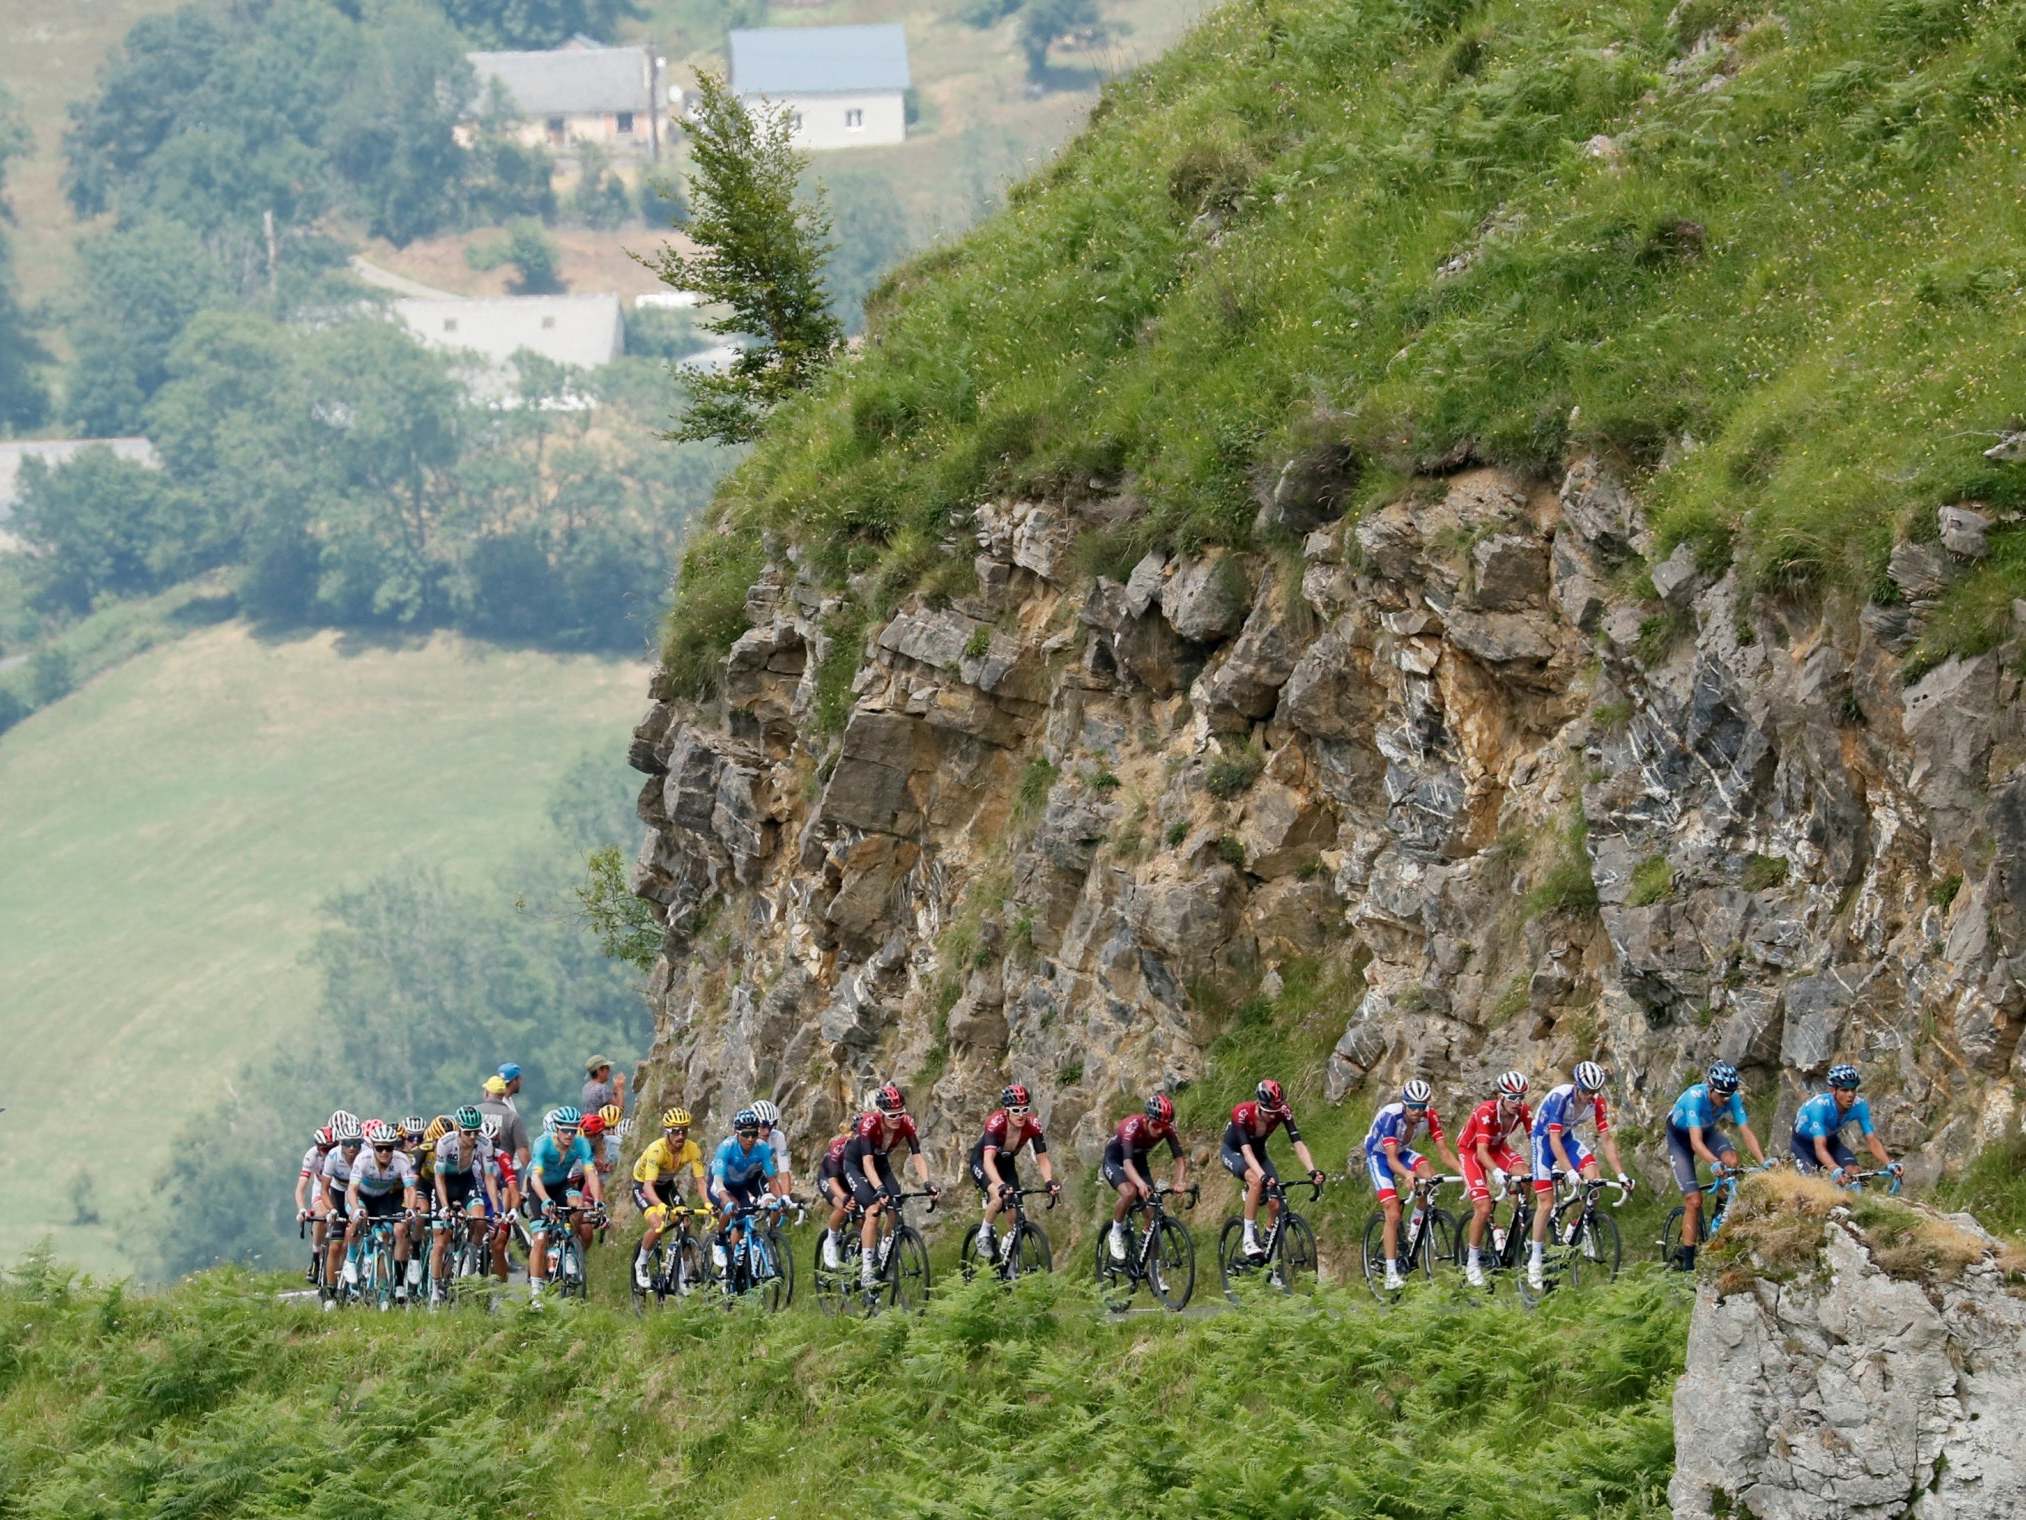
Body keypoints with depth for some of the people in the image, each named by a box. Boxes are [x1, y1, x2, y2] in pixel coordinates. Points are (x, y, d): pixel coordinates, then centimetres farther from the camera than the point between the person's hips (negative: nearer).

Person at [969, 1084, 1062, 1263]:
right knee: (999, 1197, -32)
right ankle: (984, 1234, -7)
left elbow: (1042, 1159, -22)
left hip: (1006, 1163, 4)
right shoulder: (995, 1123, -36)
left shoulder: (1033, 1125, -25)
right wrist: (1001, 1185, -61)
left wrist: (1049, 1181, -42)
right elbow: (988, 1160, -46)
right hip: (981, 1162, -4)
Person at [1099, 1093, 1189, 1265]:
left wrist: (1179, 1182, -45)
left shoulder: (1167, 1129, -23)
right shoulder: (1132, 1126, -37)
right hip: (1115, 1159, -5)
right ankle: (1116, 1233, -12)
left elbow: (1180, 1158, -25)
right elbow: (1127, 1162, -47)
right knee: (1129, 1192, -34)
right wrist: (1140, 1184, -65)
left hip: (1139, 1160, 5)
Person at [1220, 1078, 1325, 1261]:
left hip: (1259, 1153, 4)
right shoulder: (1242, 1113, -35)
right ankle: (1249, 1238, -26)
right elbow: (1246, 1150, -44)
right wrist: (1263, 1175, -59)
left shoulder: (1283, 1113, -25)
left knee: (1277, 1203, -14)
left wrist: (1313, 1171, -45)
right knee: (1256, 1181, -35)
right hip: (1233, 1152, -4)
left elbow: (1298, 1143, -30)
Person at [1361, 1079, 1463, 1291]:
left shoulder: (1429, 1117, -21)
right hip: (1379, 1156, -4)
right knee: (1393, 1214, -17)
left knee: (1425, 1170, -30)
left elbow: (1444, 1151, -21)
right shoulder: (1390, 1116, -34)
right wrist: (1407, 1175, -59)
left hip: (1402, 1152, 4)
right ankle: (1391, 1274, -13)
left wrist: (1463, 1170, -39)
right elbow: (1391, 1159, -39)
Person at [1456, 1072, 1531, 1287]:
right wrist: (1497, 1172, -56)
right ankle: (1472, 1263, -2)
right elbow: (1481, 1151, -39)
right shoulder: (1486, 1112, -33)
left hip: (1497, 1147, 4)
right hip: (1470, 1151, -4)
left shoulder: (1522, 1111, -18)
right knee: (1483, 1208, -17)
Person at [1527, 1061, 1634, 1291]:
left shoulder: (1597, 1102, -17)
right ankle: (1535, 1260, 0)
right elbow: (1554, 1140, -36)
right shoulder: (1560, 1098, -32)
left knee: (1591, 1172, -23)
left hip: (1567, 1136, 4)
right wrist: (1570, 1172, -45)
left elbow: (1606, 1139, -13)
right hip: (1544, 1137, -4)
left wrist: (1621, 1174, -19)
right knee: (1545, 1202, -10)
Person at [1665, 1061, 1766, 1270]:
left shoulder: (1732, 1098, -24)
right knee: (1694, 1201, -14)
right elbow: (1696, 1142, -43)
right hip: (1680, 1137, -4)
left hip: (1707, 1131, 4)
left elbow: (1746, 1133, -26)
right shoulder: (1695, 1097, -37)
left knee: (1732, 1160, -30)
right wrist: (1714, 1164, -59)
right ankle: (1687, 1261, -7)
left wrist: (1763, 1162, -39)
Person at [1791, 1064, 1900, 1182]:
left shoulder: (1859, 1106, -26)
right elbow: (1820, 1147, -46)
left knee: (1854, 1173, -20)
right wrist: (1836, 1171, -64)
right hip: (1802, 1143, -4)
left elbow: (1872, 1140, -27)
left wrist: (1889, 1164, -45)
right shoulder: (1820, 1106, -38)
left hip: (1831, 1140, 4)